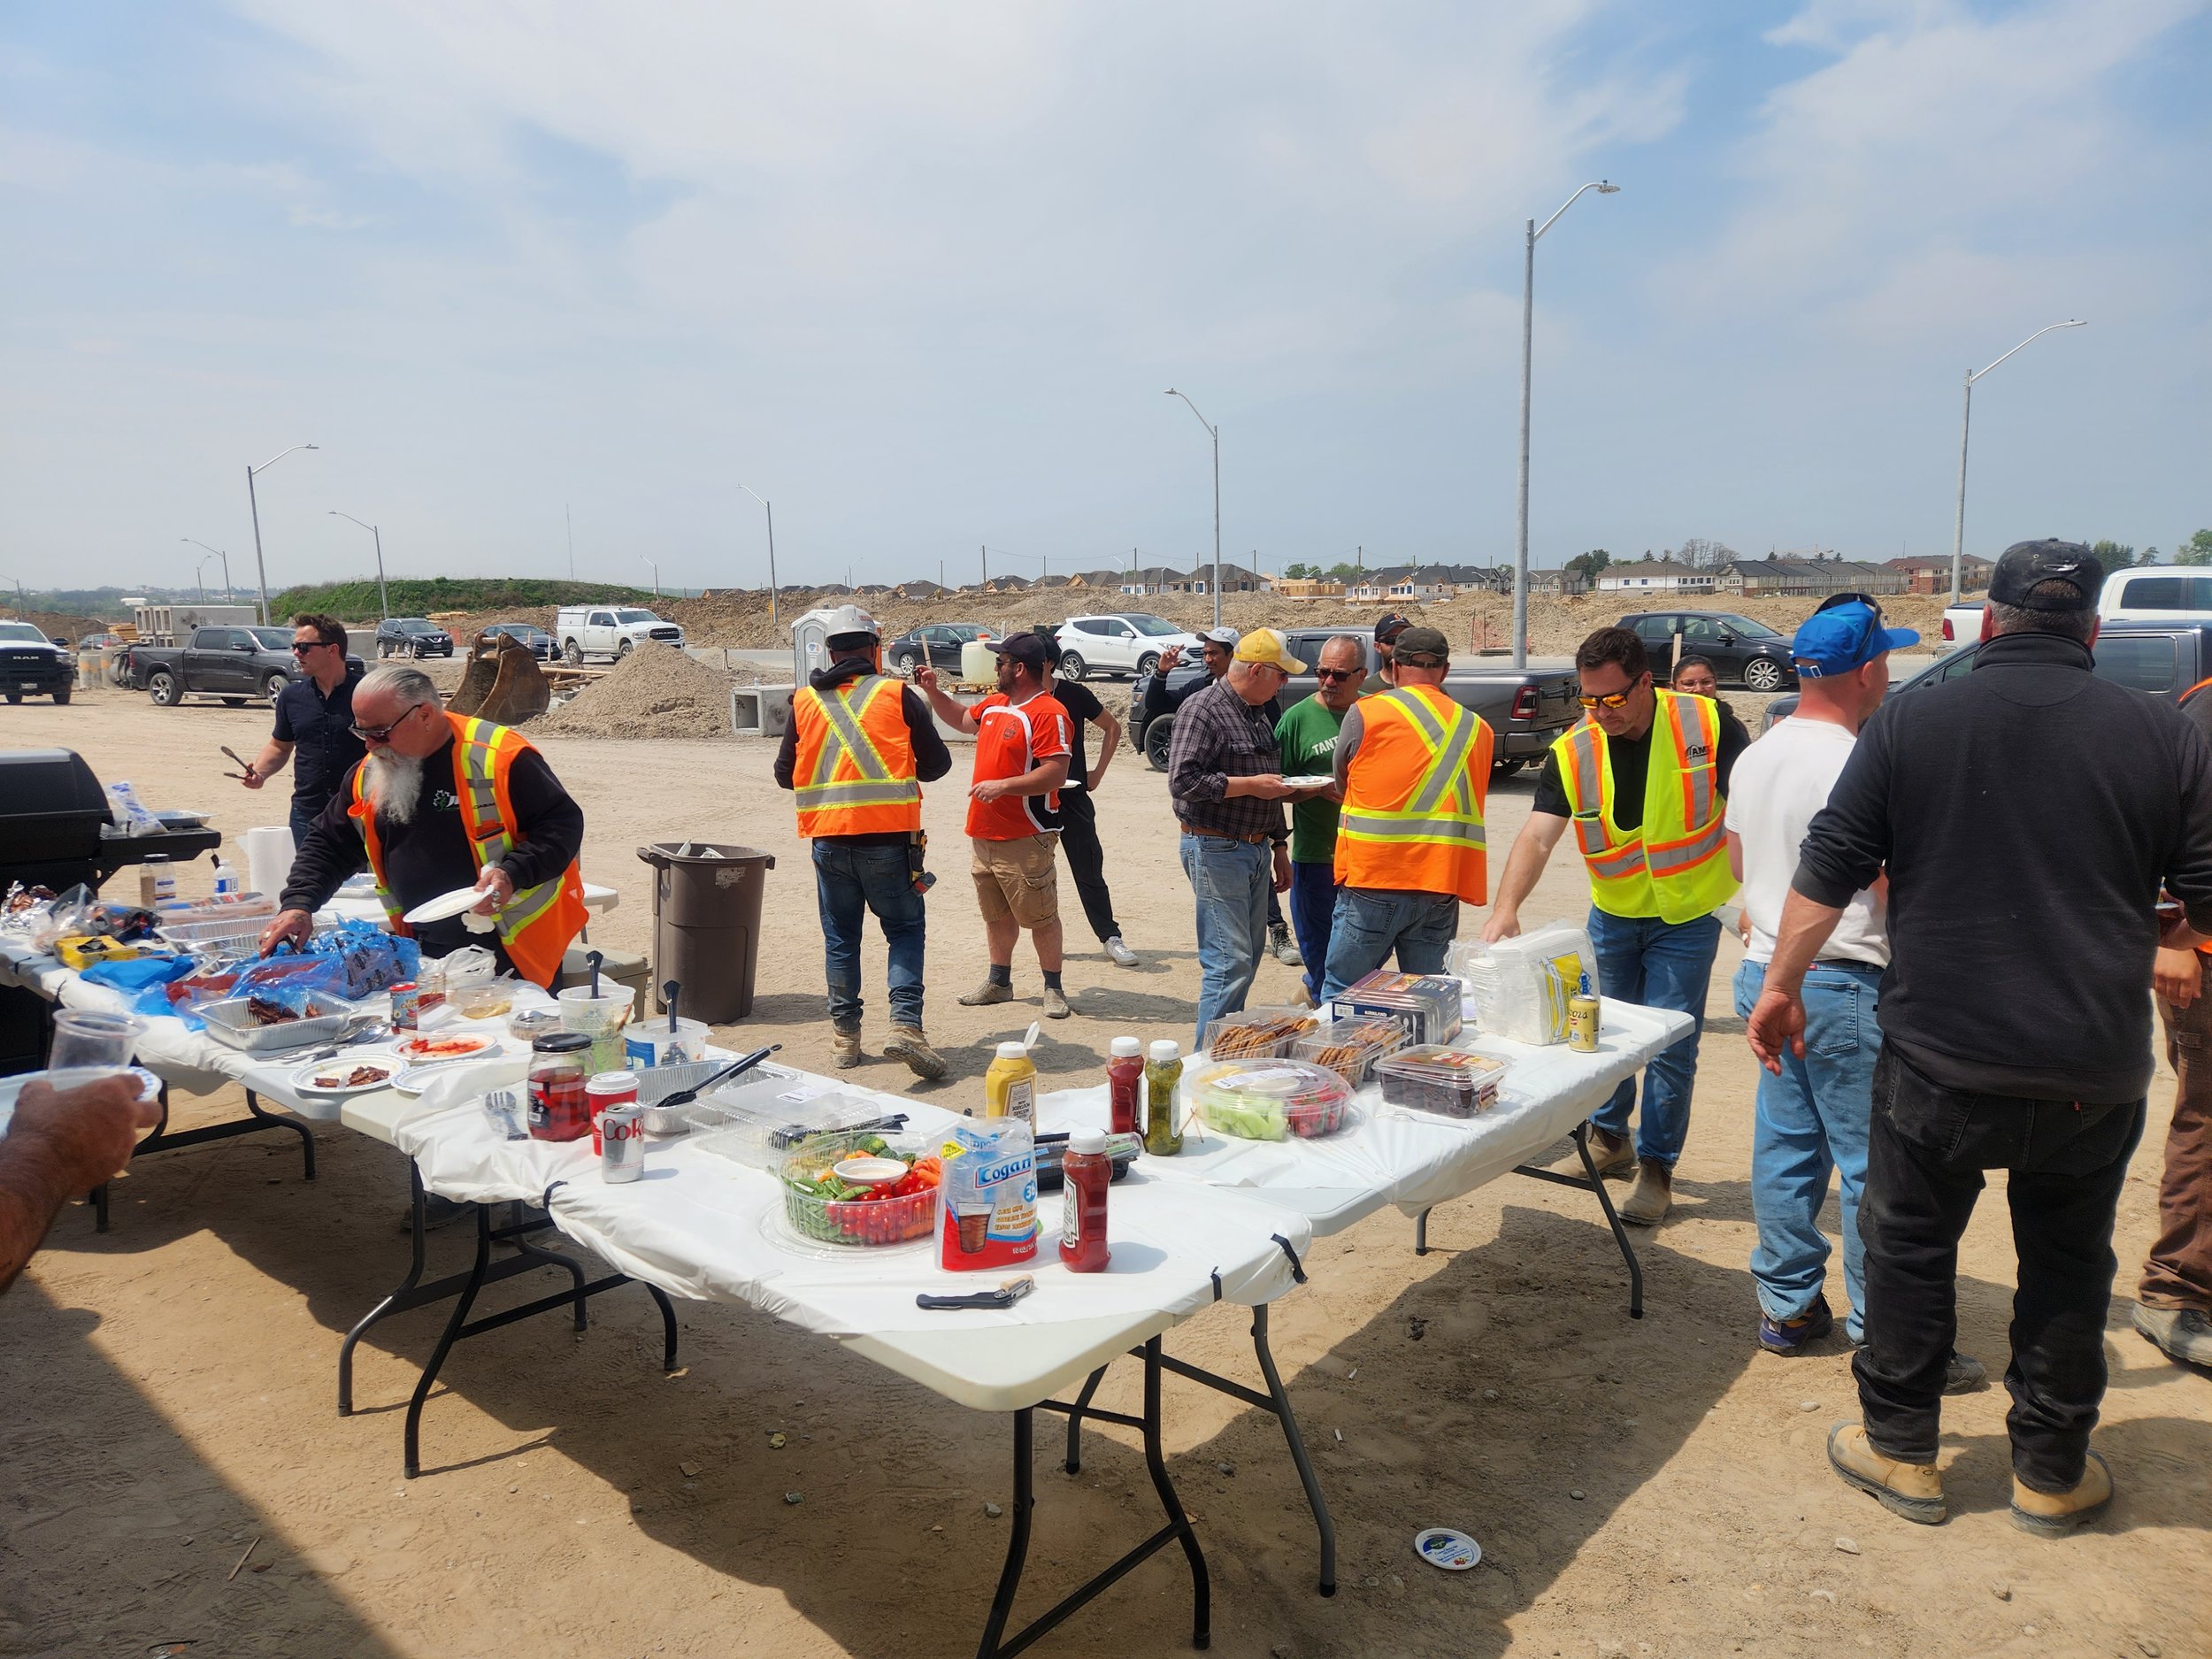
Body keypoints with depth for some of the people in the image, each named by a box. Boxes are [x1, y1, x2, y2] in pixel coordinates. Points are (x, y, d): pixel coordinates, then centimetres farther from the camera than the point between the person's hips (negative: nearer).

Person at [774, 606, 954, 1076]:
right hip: (889, 838, -2)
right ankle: (905, 1023, -6)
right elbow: (936, 764, 2)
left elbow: (784, 774, 10)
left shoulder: (805, 702, 6)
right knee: (905, 930, 8)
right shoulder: (898, 695, -2)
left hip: (829, 839, 3)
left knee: (840, 937, 13)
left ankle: (844, 1034, 19)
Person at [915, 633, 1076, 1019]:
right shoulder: (995, 704, 12)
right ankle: (999, 982, 30)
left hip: (1026, 840, -9)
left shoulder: (1049, 714, -16)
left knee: (1040, 917, 0)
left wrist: (1002, 786, -26)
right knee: (997, 915, 18)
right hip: (985, 834, 9)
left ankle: (1054, 989, 10)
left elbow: (1056, 773, -24)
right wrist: (932, 691, 20)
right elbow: (961, 720, 33)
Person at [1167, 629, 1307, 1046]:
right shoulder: (1204, 710, -12)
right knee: (1230, 961, -10)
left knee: (1250, 953, 13)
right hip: (1217, 850, -9)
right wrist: (1249, 784, -19)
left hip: (1256, 850, 9)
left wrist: (1279, 847, 23)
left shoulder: (1259, 714, 16)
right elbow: (1182, 780, -22)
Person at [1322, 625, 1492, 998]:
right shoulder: (1477, 729, 8)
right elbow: (1473, 800, 16)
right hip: (1442, 890, 4)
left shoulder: (1365, 713, -2)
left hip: (1373, 884, -3)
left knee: (1340, 995, 6)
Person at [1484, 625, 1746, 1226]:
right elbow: (1537, 836, -21)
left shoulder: (1706, 726, -17)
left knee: (1671, 1046, 0)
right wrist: (1506, 908, -36)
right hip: (1613, 915, 3)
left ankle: (1656, 1166, 18)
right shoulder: (1572, 752, -12)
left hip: (1687, 917, -3)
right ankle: (1609, 1139, 39)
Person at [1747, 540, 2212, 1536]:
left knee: (1909, 1247, 13)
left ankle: (1901, 1452, 25)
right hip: (2095, 1070, 2)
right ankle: (2051, 1472, 30)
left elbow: (1828, 871, -5)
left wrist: (1781, 984, 4)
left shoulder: (1910, 724, -4)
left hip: (1939, 1056, -2)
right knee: (2068, 1264, 17)